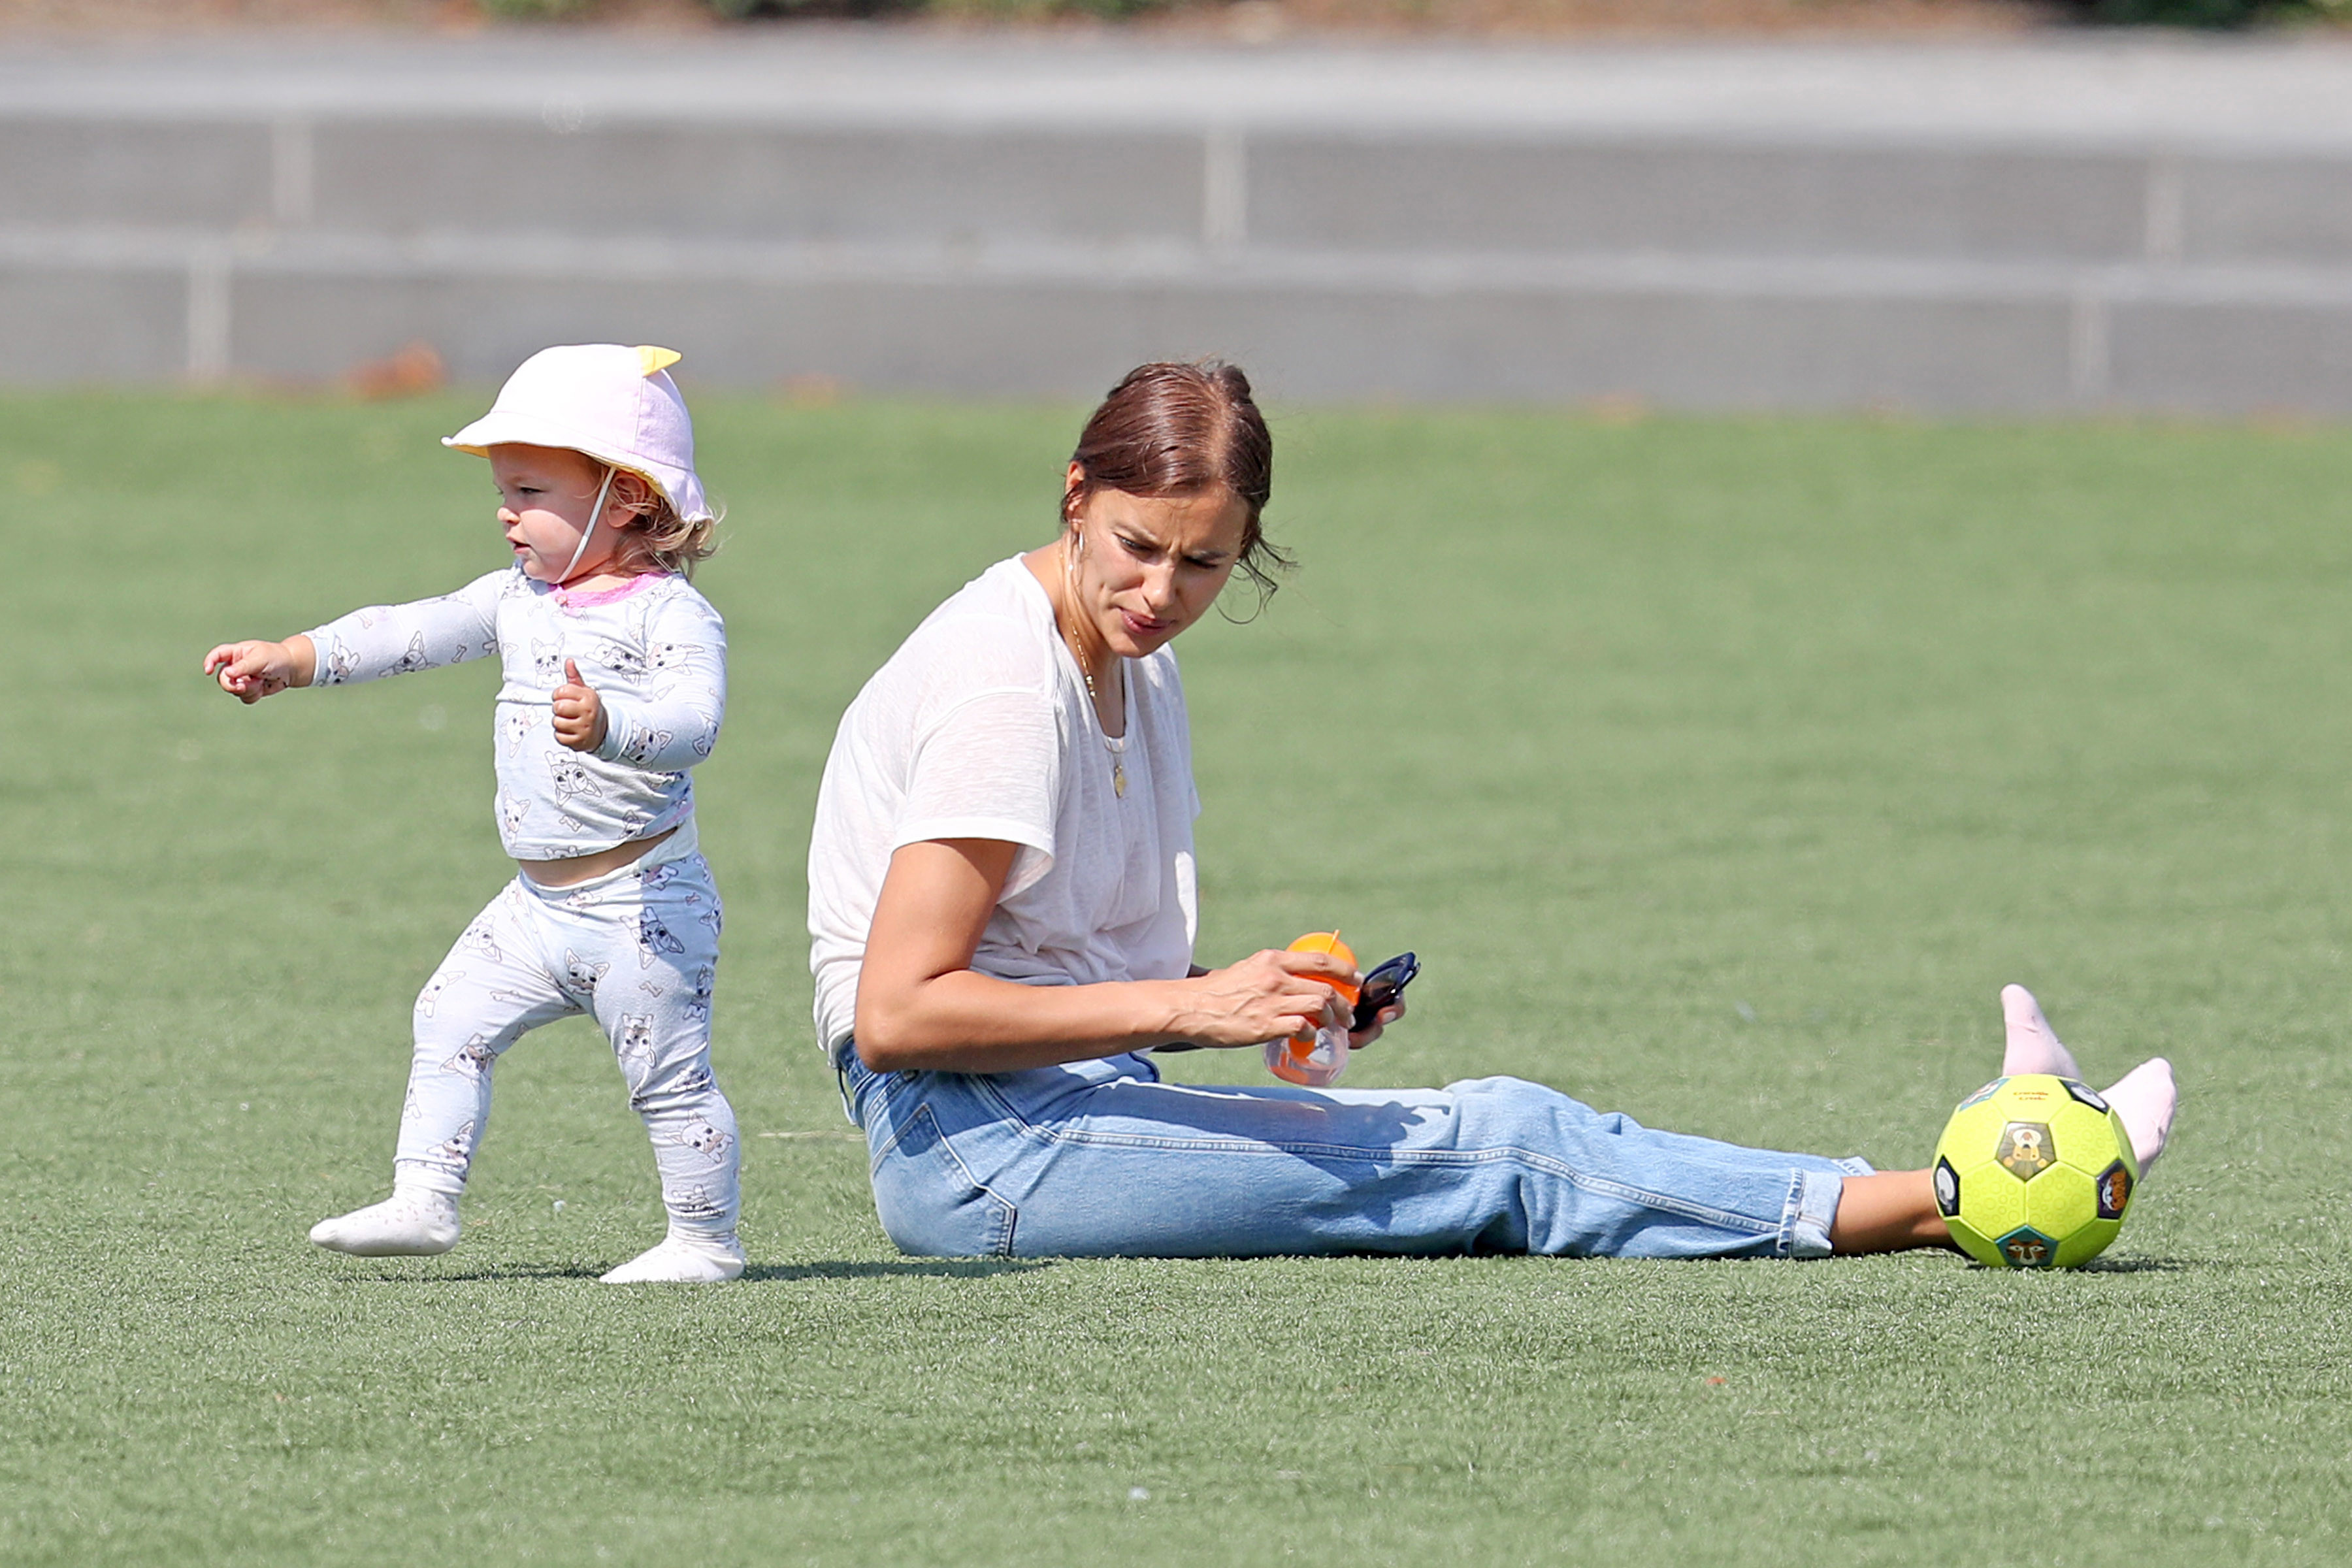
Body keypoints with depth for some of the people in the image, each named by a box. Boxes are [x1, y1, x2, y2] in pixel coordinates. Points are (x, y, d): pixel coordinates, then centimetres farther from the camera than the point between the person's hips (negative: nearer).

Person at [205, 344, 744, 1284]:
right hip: (539, 905, 8)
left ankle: (706, 1241, 8)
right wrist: (293, 660, 7)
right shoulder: (520, 599, 10)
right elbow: (415, 633, 13)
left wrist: (610, 726, -48)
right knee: (452, 1022, 5)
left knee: (669, 1074, -2)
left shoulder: (670, 615, -15)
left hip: (642, 905, -8)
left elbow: (693, 718, -29)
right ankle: (422, 1203, 7)